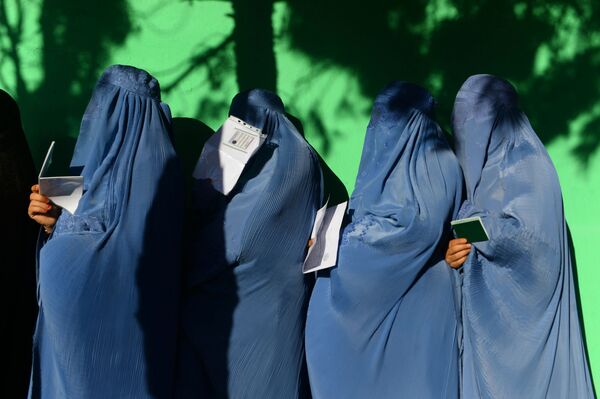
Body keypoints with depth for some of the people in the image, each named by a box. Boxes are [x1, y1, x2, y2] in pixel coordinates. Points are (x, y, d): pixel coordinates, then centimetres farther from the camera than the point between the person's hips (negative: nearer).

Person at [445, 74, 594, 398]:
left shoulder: (526, 162, -9)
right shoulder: (485, 169, 16)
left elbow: (524, 233, -21)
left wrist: (468, 221, -12)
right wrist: (453, 253, -4)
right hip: (489, 310, 8)